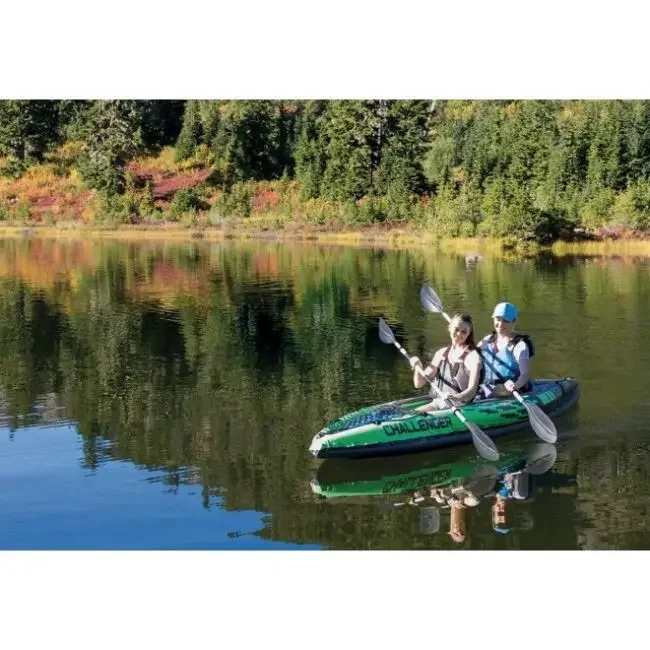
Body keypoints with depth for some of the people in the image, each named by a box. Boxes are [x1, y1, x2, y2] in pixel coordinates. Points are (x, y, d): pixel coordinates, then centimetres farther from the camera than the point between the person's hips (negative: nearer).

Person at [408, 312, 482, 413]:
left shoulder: (472, 356, -4)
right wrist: (418, 367, -6)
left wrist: (456, 397, -39)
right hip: (437, 403, 6)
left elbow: (472, 390, -18)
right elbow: (419, 384, 14)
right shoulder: (441, 354, 13)